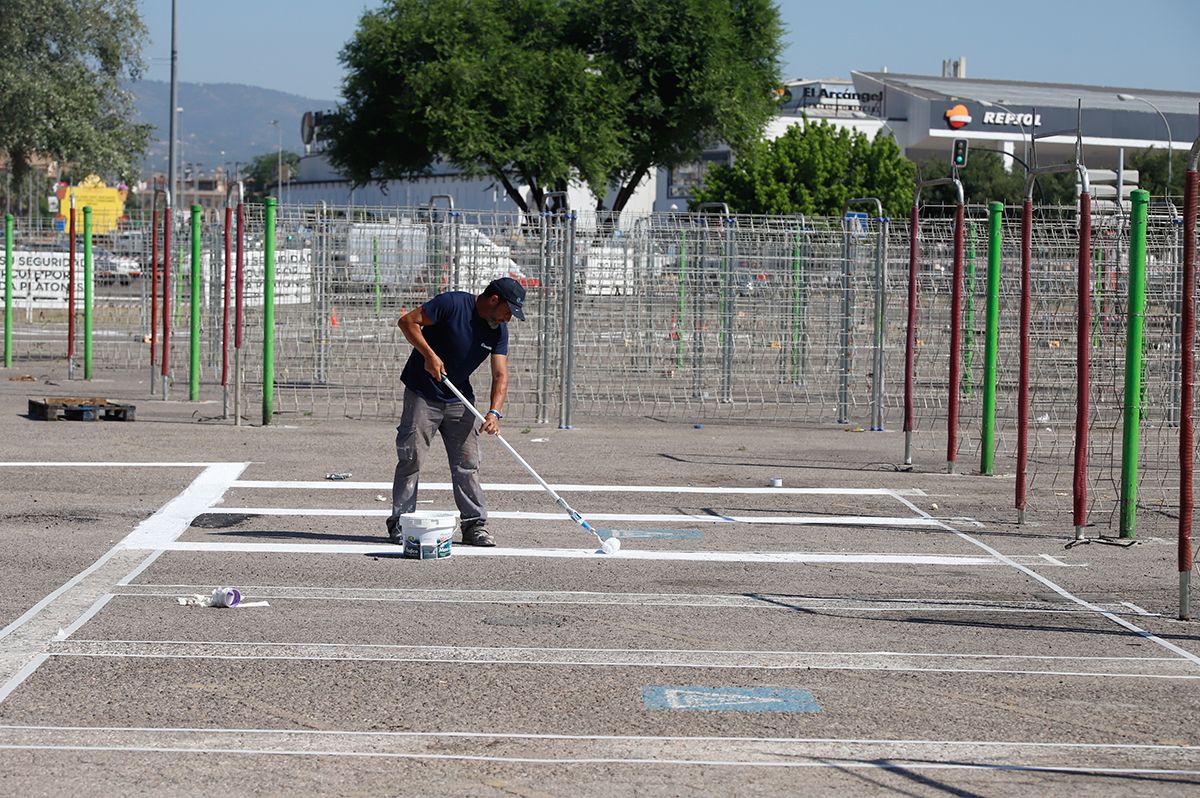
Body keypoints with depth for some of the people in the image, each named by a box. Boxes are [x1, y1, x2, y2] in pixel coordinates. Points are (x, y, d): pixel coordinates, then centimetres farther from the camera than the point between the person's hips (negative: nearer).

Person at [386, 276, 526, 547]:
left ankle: (474, 525, 7)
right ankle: (400, 523, 3)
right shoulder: (453, 304, -18)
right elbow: (407, 322, -17)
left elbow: (500, 375, -7)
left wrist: (494, 412, -22)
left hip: (460, 400, 5)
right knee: (411, 459, -4)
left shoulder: (498, 331, -1)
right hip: (422, 394, -5)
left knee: (467, 464, 2)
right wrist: (429, 355, -26)